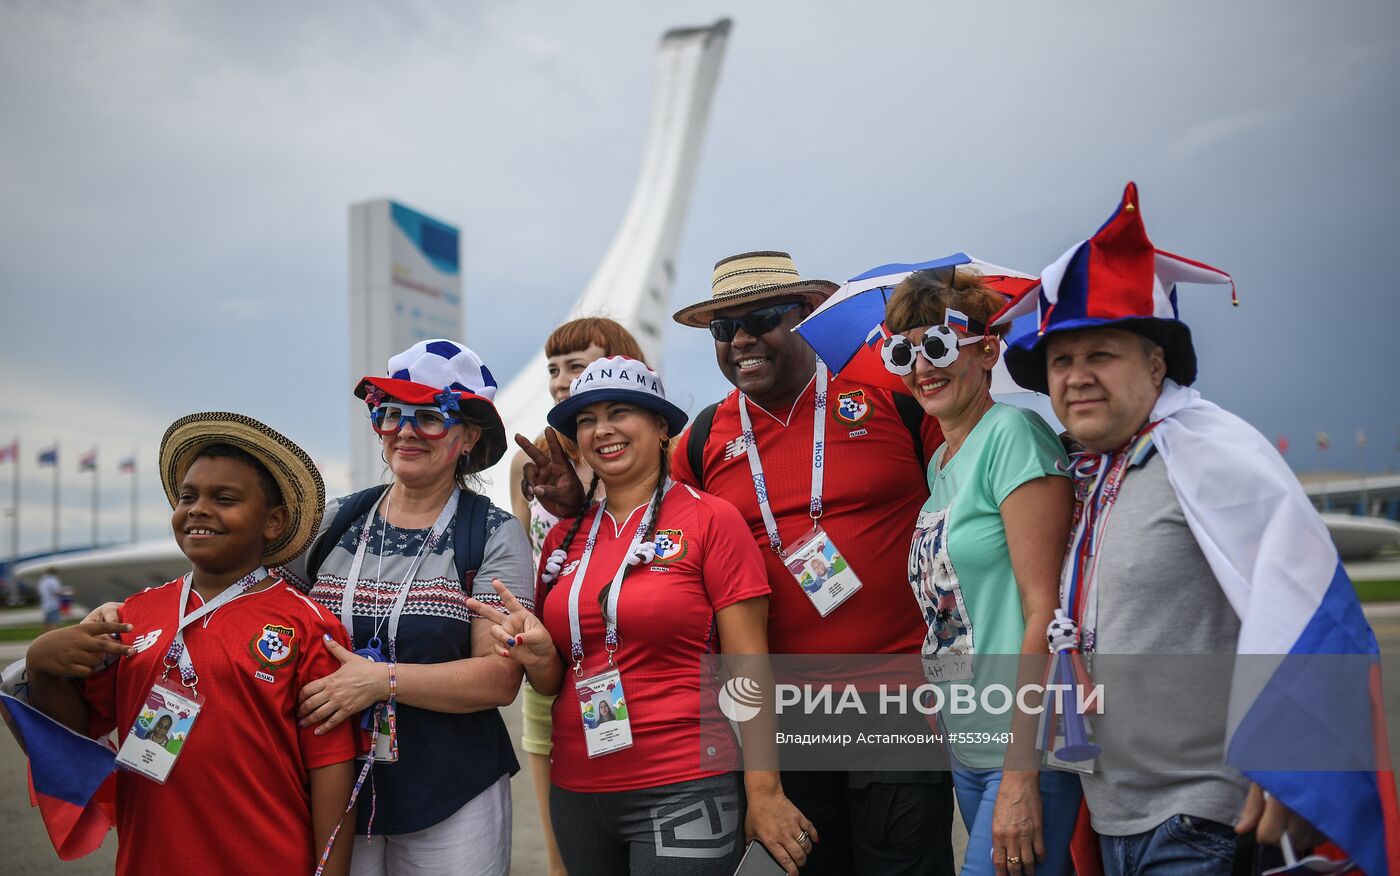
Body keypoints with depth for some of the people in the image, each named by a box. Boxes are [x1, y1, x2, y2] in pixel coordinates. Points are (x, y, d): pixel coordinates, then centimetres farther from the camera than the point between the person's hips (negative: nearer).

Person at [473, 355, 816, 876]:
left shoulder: (711, 519, -6)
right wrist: (539, 655, -8)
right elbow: (554, 683, 14)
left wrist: (764, 794, -13)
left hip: (684, 789, -5)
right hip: (576, 792, 5)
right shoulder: (565, 537, 8)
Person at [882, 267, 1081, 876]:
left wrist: (1022, 776, -19)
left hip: (1026, 753, -8)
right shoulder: (939, 462, 12)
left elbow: (1045, 610, -17)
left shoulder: (1012, 435, -12)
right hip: (965, 749, 8)